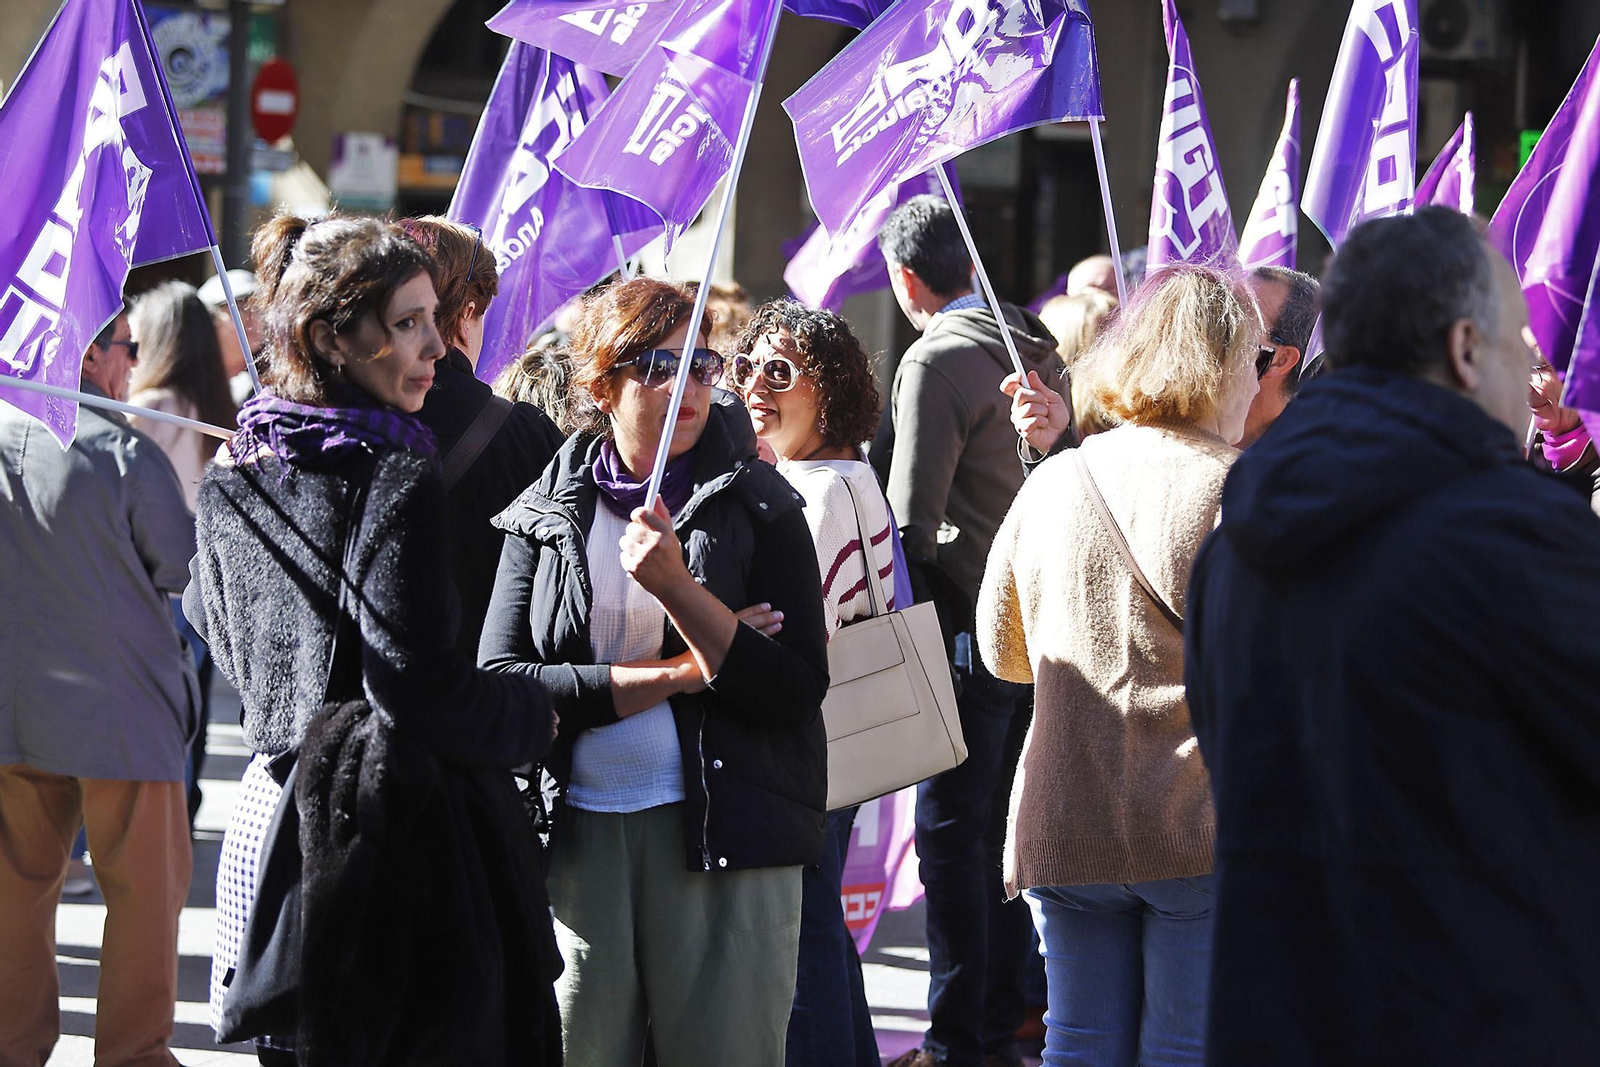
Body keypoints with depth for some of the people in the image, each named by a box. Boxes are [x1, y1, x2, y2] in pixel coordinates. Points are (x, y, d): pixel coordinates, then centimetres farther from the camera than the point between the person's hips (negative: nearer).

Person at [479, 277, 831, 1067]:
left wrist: (676, 586, -17)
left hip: (722, 836, -1)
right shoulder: (547, 513, 8)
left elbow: (797, 691, -6)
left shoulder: (759, 506, 4)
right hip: (576, 834, 1)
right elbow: (499, 680, -4)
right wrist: (676, 673, -8)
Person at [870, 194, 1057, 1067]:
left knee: (952, 836, -3)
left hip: (973, 626, -8)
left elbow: (911, 521, -17)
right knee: (1003, 828, 15)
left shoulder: (936, 361, -16)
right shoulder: (1033, 345, 9)